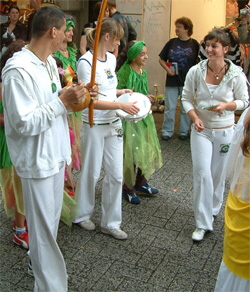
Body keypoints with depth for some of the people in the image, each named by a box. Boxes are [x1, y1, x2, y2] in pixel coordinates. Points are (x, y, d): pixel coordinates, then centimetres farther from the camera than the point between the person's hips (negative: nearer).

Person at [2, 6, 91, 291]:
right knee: (44, 229, 6)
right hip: (37, 161, -9)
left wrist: (72, 98, 3)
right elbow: (23, 124, -24)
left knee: (50, 222, 23)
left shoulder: (49, 62, 7)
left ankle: (39, 264, 45)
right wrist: (62, 100, -23)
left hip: (55, 155, 9)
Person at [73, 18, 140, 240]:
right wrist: (121, 105, -23)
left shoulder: (112, 58, 7)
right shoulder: (86, 62, -16)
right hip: (94, 126, -7)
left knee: (116, 175, 9)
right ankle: (82, 215, 34)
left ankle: (111, 223, 24)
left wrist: (121, 92, 3)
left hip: (113, 124, 7)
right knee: (91, 173, 9)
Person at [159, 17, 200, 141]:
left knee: (186, 108, 10)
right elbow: (161, 59, 9)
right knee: (169, 107, 5)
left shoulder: (194, 44, -1)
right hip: (172, 81, 1)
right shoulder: (172, 42, 4)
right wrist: (167, 69, -7)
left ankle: (184, 132, 24)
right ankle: (167, 132, 16)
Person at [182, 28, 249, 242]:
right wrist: (195, 118, -16)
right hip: (201, 130, 0)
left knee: (219, 174, 14)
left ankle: (213, 210, 40)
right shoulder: (196, 71, -9)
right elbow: (187, 98, 0)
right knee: (202, 174, -7)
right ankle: (202, 224, 3)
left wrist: (226, 105, -19)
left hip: (225, 132, 1)